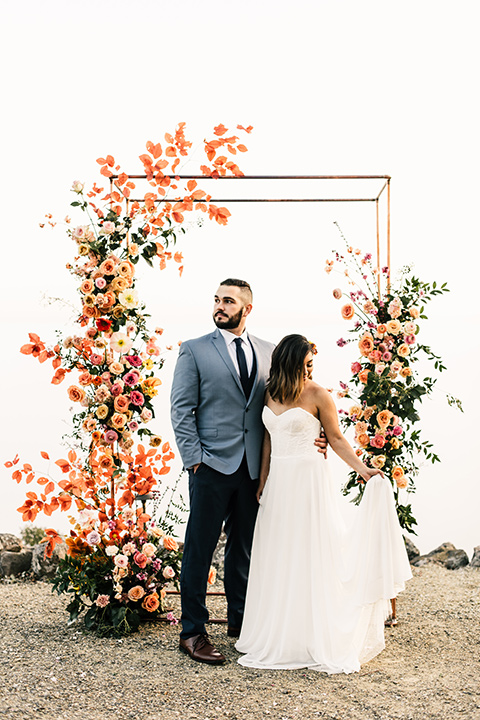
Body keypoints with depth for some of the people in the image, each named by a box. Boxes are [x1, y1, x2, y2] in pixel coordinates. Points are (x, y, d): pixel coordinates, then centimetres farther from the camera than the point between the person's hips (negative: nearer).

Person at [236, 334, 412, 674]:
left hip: (308, 480, -5)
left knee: (310, 555, -2)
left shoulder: (318, 395, -7)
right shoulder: (271, 392, 7)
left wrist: (362, 468, -12)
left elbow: (336, 438, -1)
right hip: (278, 481, 5)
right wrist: (263, 480, 14)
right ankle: (278, 636, 22)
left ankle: (316, 639, 8)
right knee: (278, 558, 10)